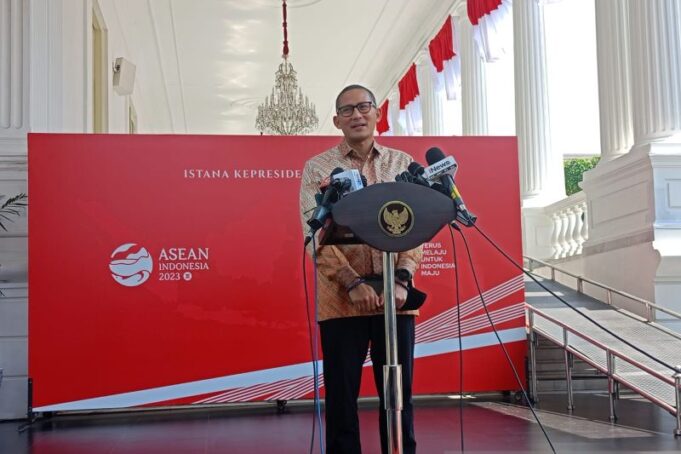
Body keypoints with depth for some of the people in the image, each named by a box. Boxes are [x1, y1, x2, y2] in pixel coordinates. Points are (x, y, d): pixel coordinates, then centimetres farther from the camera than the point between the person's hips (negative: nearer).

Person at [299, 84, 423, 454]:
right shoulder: (317, 168, 5)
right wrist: (353, 284, -15)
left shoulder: (403, 164, 11)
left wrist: (402, 279, -11)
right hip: (341, 299, -1)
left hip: (394, 297, 2)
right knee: (341, 395, 3)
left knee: (399, 392, 5)